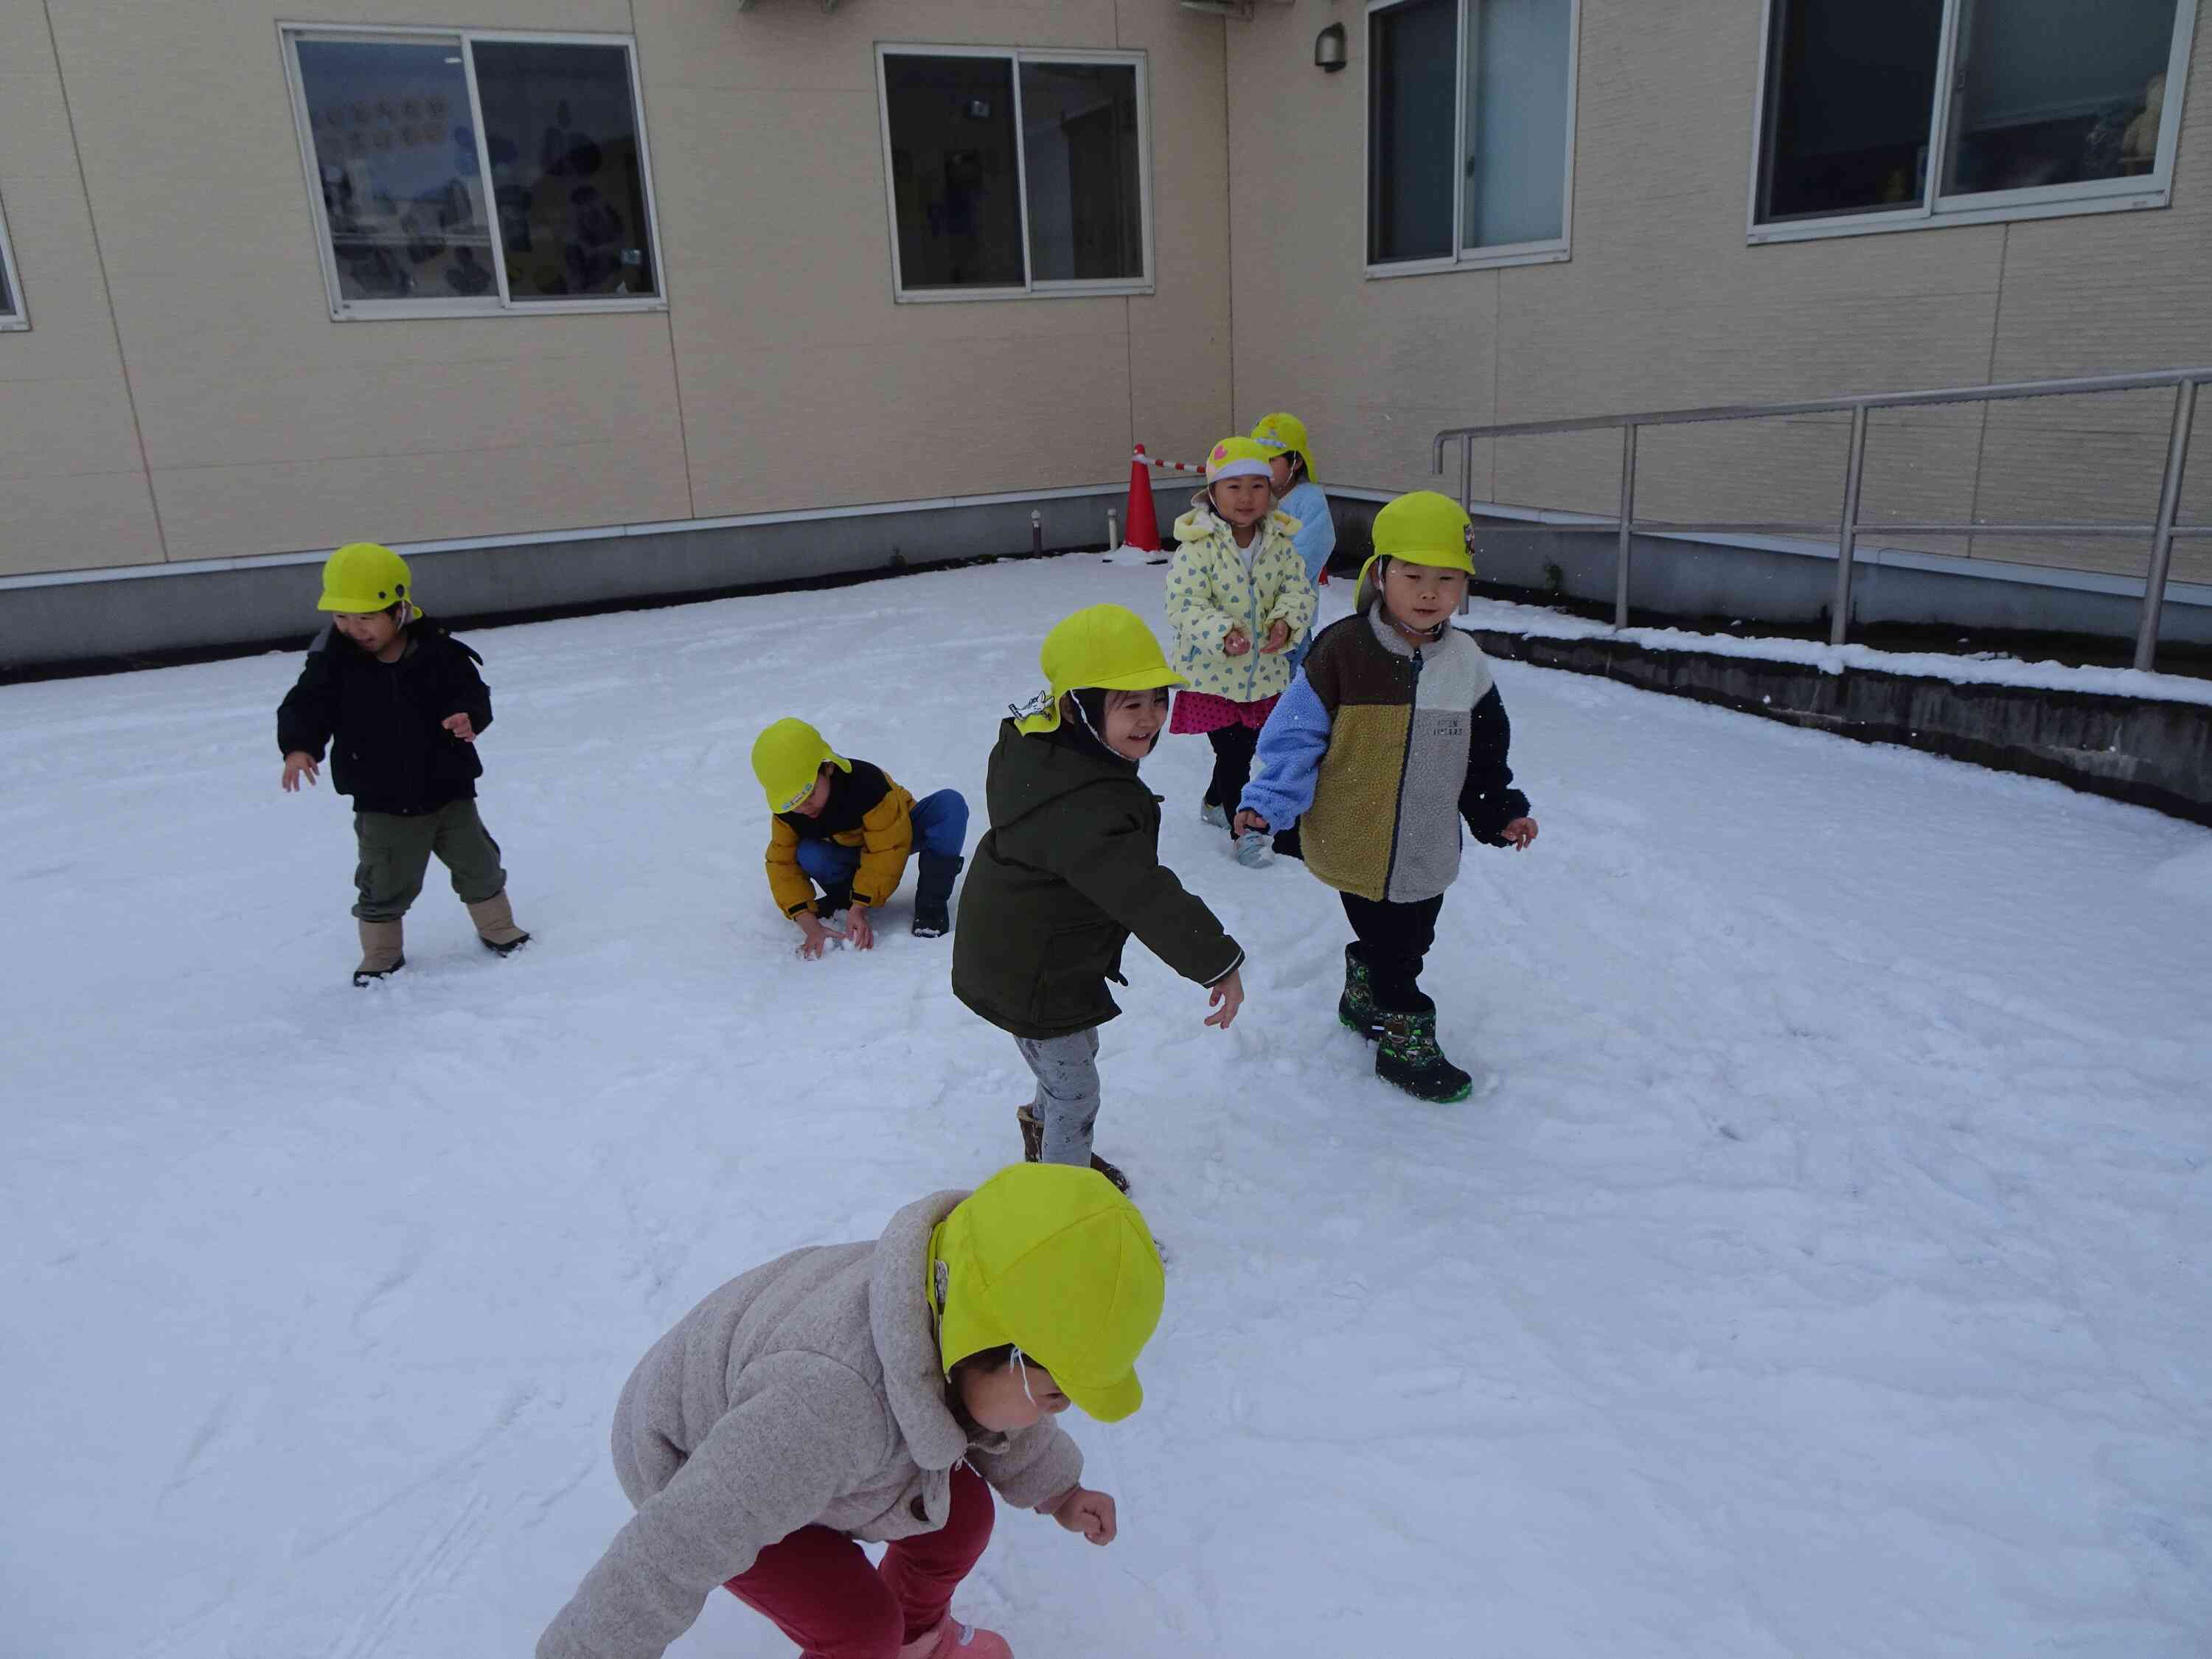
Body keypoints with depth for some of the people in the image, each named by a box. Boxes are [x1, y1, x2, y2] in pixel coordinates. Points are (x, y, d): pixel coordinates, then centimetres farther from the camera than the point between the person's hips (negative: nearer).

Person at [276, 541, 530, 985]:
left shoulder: (438, 652, -11)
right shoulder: (333, 661, -9)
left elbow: (472, 693, -8)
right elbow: (307, 706, -11)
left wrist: (467, 717, -31)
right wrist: (299, 746, -29)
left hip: (448, 790, 0)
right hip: (381, 803, 0)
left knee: (478, 866, 13)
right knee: (384, 884, 9)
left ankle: (498, 928, 34)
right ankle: (381, 955, 29)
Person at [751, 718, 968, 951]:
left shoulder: (867, 783, -38)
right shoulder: (788, 811, -24)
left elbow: (887, 851, -32)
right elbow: (783, 864, -21)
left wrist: (859, 910, -34)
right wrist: (810, 926, -33)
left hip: (897, 834, -3)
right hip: (848, 850, 3)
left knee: (950, 804, -33)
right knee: (808, 855, -33)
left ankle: (931, 903, -24)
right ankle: (843, 895, 2)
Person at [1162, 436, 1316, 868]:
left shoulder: (1279, 541, -3)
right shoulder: (1198, 545, -17)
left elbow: (1298, 587, -2)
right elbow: (1183, 604, -21)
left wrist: (1287, 621, -24)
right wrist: (1222, 632, -37)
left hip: (1265, 673, 5)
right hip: (1211, 673, -5)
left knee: (1246, 747, 19)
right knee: (1232, 753, -1)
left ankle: (1214, 803, 47)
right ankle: (1242, 830, 19)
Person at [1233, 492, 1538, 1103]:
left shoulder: (1466, 661, 1)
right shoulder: (1343, 649, -16)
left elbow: (1484, 752, 13)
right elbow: (1296, 733, -12)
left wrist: (1502, 813, 11)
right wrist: (1268, 801, -19)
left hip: (1429, 847, 6)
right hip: (1358, 842, -5)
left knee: (1409, 937, 21)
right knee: (1392, 947, 5)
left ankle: (1363, 999, 47)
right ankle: (1404, 1042, 25)